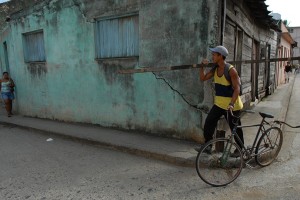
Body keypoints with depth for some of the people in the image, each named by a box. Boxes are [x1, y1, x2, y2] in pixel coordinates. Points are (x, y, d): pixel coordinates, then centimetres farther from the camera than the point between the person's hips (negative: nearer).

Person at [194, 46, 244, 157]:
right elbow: (203, 78, 7)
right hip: (219, 103, 7)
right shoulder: (215, 69, 4)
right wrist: (202, 66, -6)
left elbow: (237, 88, -22)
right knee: (208, 123, 2)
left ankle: (240, 148, 30)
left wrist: (231, 103, -32)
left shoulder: (231, 70, -19)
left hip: (231, 105, -7)